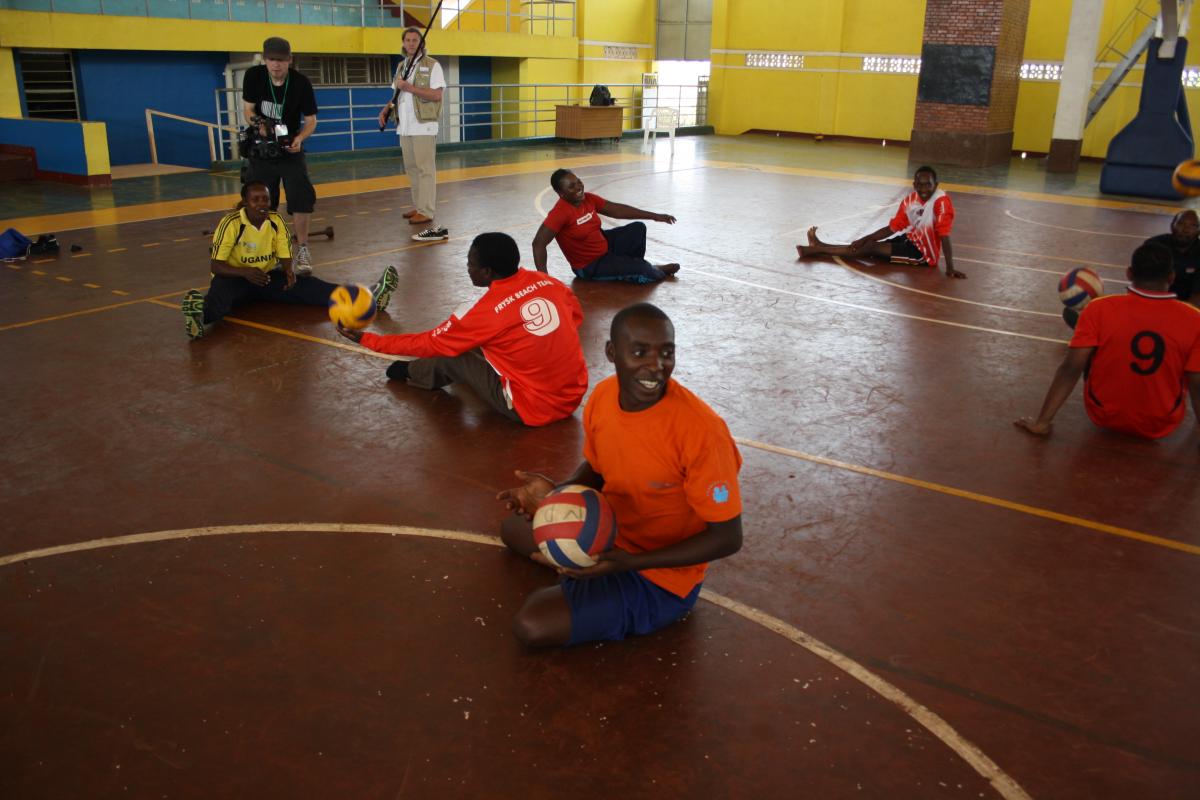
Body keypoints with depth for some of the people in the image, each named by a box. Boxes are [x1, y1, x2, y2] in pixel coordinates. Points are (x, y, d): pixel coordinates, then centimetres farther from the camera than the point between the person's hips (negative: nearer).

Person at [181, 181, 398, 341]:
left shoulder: (276, 221, -5)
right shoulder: (231, 224, -18)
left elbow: (285, 258, 0)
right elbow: (216, 265, -17)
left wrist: (289, 271, -25)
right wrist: (245, 272, -35)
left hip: (268, 275, 3)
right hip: (235, 277, -3)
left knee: (306, 285, -22)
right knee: (220, 294, -39)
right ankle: (200, 314, -76)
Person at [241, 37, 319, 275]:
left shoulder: (301, 83, -15)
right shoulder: (253, 76, -11)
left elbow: (311, 120, -10)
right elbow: (248, 109, -2)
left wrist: (299, 138, -29)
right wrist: (259, 125, -23)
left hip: (290, 148, -2)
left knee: (301, 198, -14)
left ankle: (302, 250, -3)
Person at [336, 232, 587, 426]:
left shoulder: (487, 312, -19)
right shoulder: (547, 281, -2)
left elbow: (428, 344, -7)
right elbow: (576, 316, 18)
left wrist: (366, 339, 2)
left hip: (533, 409, -7)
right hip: (573, 397, 7)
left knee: (451, 356, 5)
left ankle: (414, 373, 37)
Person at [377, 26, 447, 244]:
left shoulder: (431, 65, -5)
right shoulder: (401, 66, 16)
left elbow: (436, 95, -14)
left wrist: (410, 87, -18)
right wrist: (386, 110, 5)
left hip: (423, 127, -7)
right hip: (405, 127, 7)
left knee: (425, 169, -7)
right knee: (411, 168, 11)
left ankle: (427, 212, -7)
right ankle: (419, 206, 20)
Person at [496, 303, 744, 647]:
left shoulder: (700, 429, -33)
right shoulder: (602, 396, -12)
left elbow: (727, 538, -25)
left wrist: (629, 563, -31)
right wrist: (557, 493, -14)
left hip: (659, 577, -7)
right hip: (608, 532, 7)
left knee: (533, 625, -19)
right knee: (513, 529, 23)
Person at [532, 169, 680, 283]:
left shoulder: (589, 199, -6)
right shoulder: (560, 212, -30)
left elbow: (617, 210, 3)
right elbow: (539, 243, -33)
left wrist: (655, 216, 5)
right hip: (590, 266, -8)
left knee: (638, 228, 7)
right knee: (644, 272, -16)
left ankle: (635, 265, 28)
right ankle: (657, 272, 21)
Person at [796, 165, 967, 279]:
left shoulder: (942, 202, -26)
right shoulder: (910, 200, -4)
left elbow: (944, 236, -28)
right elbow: (892, 228, 1)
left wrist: (950, 268, -32)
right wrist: (864, 239, -6)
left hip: (924, 252, -7)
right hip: (910, 240, 7)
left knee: (872, 248, -13)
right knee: (869, 244, -5)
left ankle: (819, 248, -7)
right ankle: (820, 248, -2)